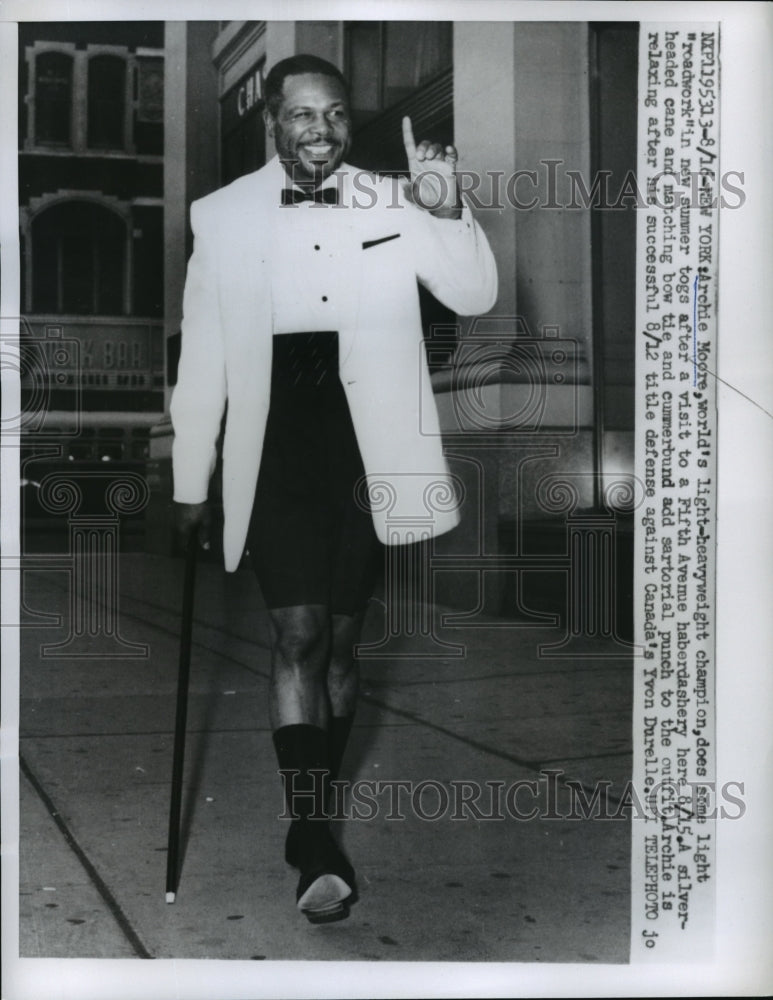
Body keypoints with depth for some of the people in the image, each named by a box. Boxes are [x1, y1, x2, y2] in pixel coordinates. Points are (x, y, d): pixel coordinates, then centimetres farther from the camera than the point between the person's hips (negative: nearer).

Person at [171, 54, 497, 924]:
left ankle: (313, 817, 27)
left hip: (364, 454, 2)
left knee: (340, 640, 10)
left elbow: (476, 297, -3)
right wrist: (190, 484, 7)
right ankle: (316, 843, -8)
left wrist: (448, 211, -21)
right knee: (296, 633, -12)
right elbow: (201, 359, 5)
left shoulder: (391, 204, 2)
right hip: (276, 453, -1)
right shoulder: (221, 217, 1)